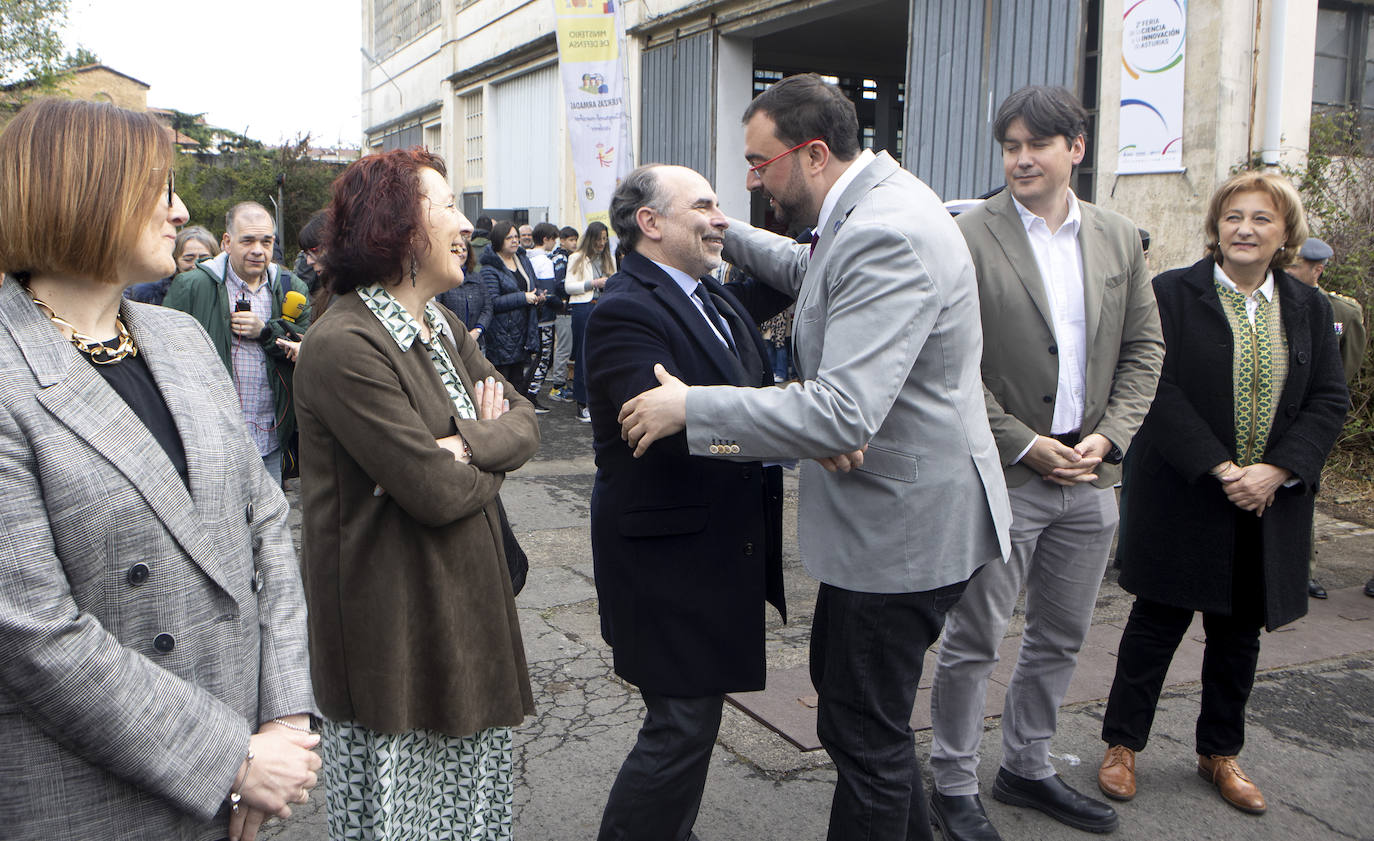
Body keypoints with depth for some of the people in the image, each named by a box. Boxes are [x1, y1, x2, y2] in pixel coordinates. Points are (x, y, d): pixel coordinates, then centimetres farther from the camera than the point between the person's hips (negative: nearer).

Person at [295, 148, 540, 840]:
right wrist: (491, 450, -4)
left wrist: (464, 446, -18)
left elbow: (524, 422, 2)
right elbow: (439, 492, -24)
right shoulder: (344, 346, -21)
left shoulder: (444, 328, 9)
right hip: (395, 622, -8)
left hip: (467, 600, 8)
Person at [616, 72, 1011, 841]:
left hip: (903, 523, -11)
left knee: (862, 728, 3)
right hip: (891, 509, 11)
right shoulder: (870, 206, 6)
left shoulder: (888, 237, -27)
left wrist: (690, 406, -27)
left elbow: (843, 413, -34)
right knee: (841, 684, 26)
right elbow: (813, 271, 29)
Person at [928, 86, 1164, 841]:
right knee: (973, 640, 4)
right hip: (1002, 477, -5)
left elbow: (1144, 347, 11)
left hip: (1090, 476, 6)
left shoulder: (1118, 238, 8)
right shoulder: (969, 238, -8)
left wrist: (1109, 436, -3)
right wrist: (1024, 444, -13)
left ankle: (1027, 769, 35)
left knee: (1060, 637, 16)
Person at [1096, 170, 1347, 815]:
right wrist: (1220, 469, -19)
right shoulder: (1173, 293, -5)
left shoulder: (1309, 308, 8)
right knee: (1158, 622, 5)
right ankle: (1123, 744, 20)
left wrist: (1276, 471, -12)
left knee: (1240, 632, 14)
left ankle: (1220, 752, 31)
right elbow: (1160, 391, -13)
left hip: (1271, 502, 4)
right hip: (1184, 496, -4)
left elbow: (1329, 401, 3)